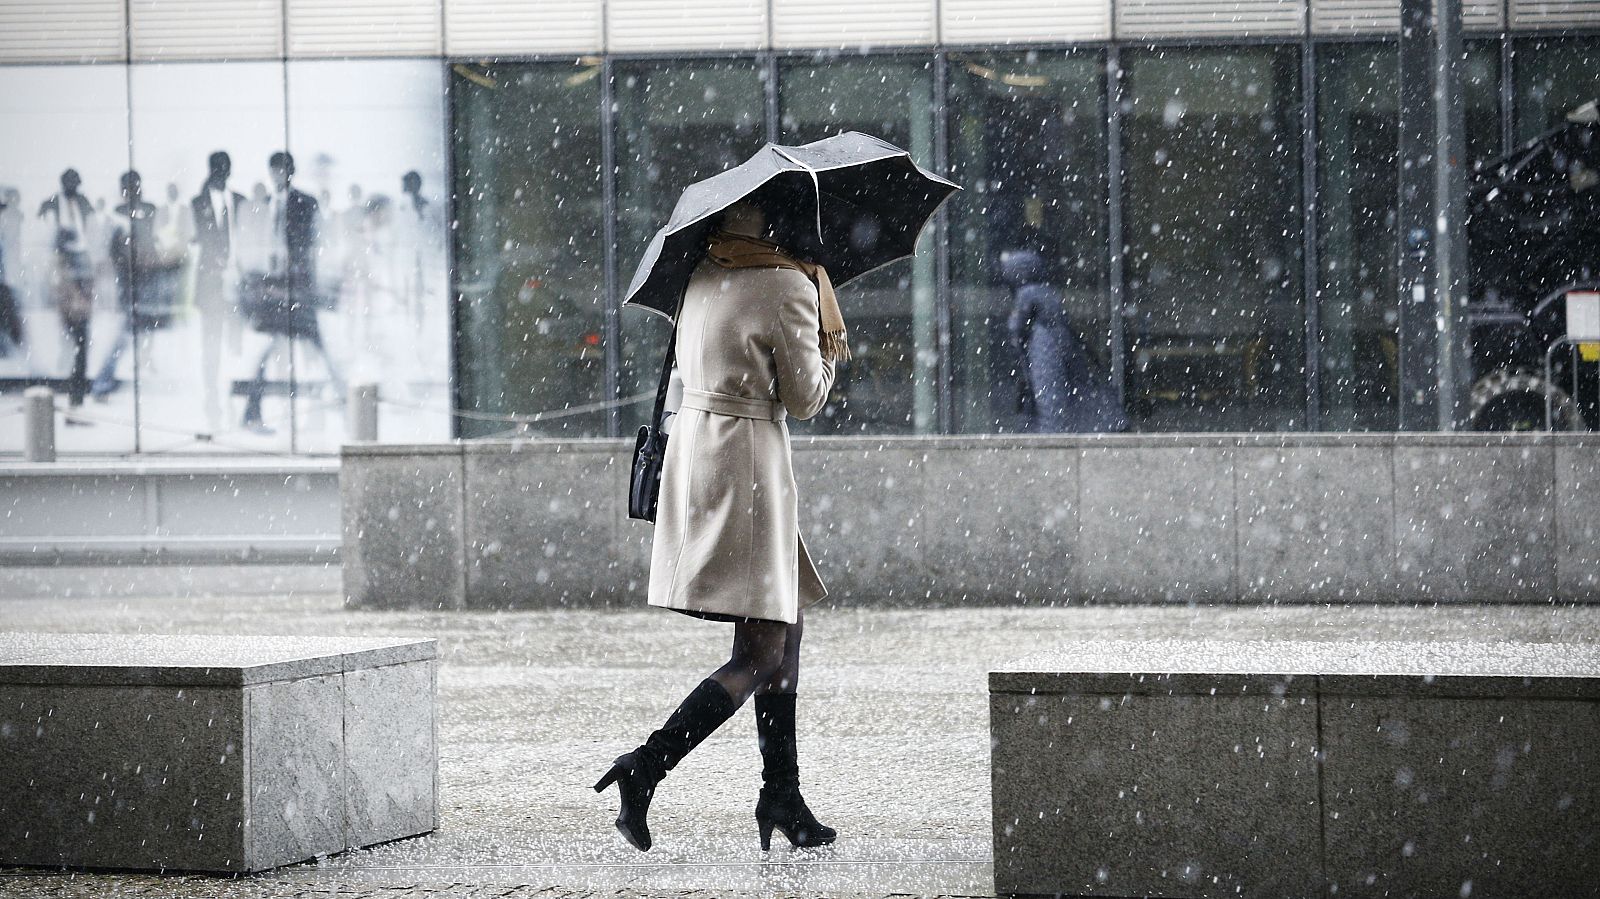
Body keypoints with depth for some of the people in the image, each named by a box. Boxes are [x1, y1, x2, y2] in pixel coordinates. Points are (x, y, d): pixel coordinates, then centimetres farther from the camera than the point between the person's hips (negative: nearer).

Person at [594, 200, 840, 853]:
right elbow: (804, 400, -7)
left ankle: (782, 793, 18)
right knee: (761, 656, -6)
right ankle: (645, 768, -18)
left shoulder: (704, 276, 9)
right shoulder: (790, 287, -13)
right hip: (749, 459, -9)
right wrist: (828, 353, 11)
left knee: (787, 626, 18)